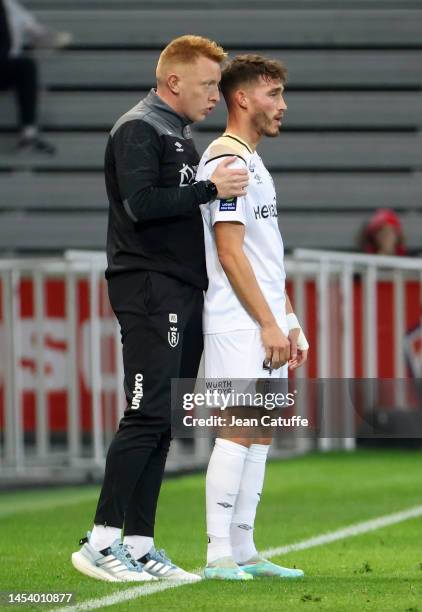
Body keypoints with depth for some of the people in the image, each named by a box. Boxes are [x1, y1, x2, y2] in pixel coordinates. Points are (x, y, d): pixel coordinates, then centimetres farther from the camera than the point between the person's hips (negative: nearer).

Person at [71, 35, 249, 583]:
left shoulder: (180, 135, 22)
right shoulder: (139, 129, -7)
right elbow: (141, 203, -20)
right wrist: (209, 189, -17)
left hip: (183, 292, 9)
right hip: (150, 290, -9)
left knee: (161, 424, 7)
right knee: (148, 415, -13)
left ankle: (140, 547, 9)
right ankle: (101, 542, -12)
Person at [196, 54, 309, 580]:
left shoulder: (252, 162, 20)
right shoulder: (227, 162, -11)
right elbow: (229, 252, -17)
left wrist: (289, 321, 18)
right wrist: (269, 324, -17)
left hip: (265, 323, 10)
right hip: (239, 324, -10)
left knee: (260, 431, 8)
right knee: (238, 429, -11)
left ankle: (243, 551, 11)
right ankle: (219, 554, -11)